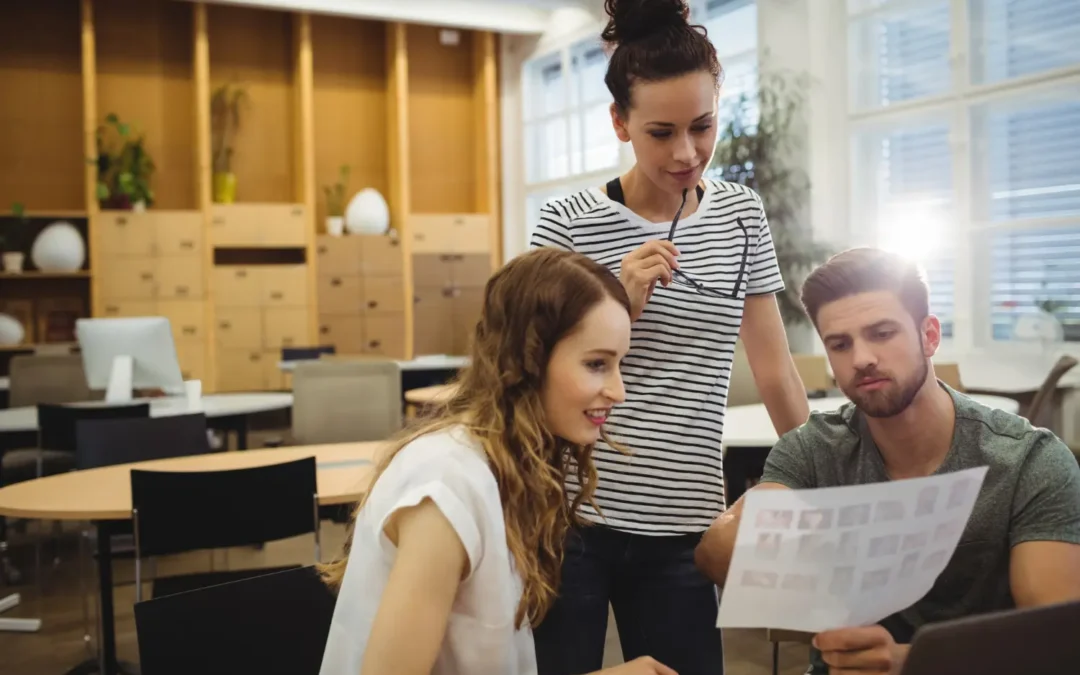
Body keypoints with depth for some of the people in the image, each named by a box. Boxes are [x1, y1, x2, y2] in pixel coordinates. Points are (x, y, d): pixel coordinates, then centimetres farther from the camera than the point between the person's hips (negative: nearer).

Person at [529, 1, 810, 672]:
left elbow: (776, 371, 9)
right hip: (569, 520, -2)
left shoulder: (741, 215, 5)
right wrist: (618, 305, -16)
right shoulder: (566, 224, -6)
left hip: (682, 530, 3)